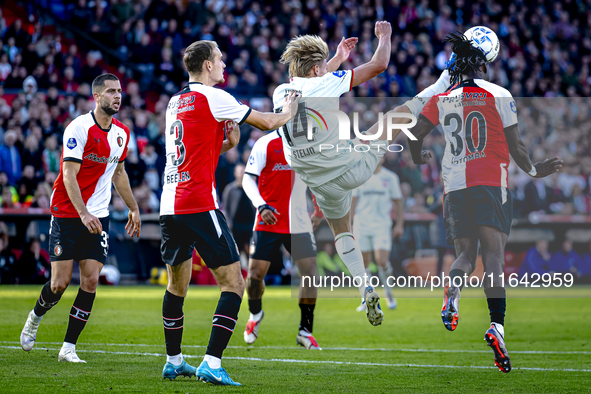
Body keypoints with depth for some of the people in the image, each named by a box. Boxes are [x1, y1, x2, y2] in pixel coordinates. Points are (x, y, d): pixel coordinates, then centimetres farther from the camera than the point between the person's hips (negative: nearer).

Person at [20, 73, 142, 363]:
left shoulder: (121, 133, 8)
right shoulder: (79, 128, -13)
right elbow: (69, 174, -18)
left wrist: (133, 208, 26)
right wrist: (83, 214, -28)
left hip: (98, 218, 5)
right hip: (67, 215, -5)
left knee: (90, 281, -6)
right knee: (60, 282, -5)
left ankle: (68, 347, 0)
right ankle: (35, 317, 27)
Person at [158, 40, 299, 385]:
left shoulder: (175, 102, 17)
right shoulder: (212, 98, -7)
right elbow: (267, 123, 0)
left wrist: (227, 143, 14)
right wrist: (289, 110, 20)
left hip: (169, 206, 8)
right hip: (200, 204, -8)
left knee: (177, 285, 19)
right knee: (233, 283, -4)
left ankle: (174, 361, 26)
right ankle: (212, 364, -14)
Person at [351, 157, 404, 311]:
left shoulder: (390, 178, 4)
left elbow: (398, 202, 10)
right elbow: (352, 201, 9)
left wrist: (399, 225, 3)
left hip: (382, 226, -1)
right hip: (361, 226, 1)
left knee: (382, 261, -15)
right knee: (363, 264, 1)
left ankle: (388, 293, 7)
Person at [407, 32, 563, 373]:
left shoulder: (442, 98, 10)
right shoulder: (498, 95, 4)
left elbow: (416, 134, 6)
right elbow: (516, 146, 3)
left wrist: (418, 158, 28)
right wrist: (535, 170, 21)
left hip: (455, 186, 3)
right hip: (491, 183, -2)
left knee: (465, 254, 11)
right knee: (494, 254, -6)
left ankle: (452, 292, -24)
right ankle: (497, 326, -24)